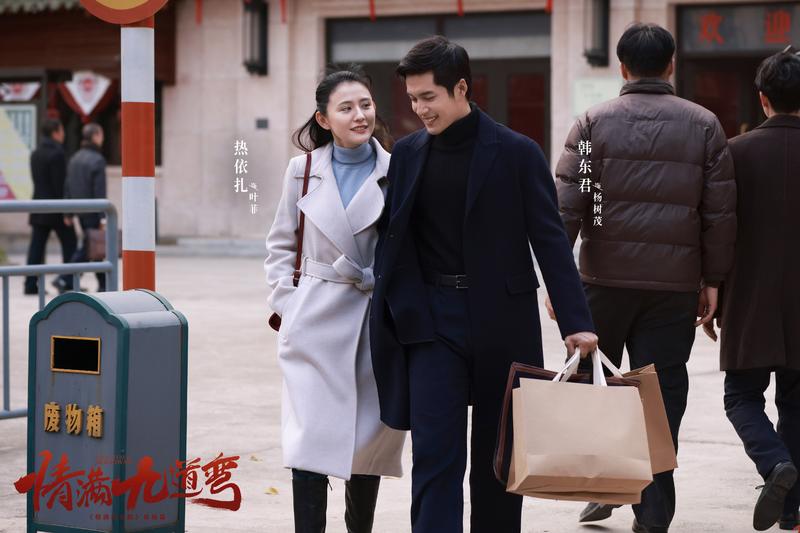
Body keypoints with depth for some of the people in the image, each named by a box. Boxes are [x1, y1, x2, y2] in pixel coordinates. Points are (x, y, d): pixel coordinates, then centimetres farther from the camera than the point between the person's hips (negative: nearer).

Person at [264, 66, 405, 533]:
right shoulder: (303, 171, 3)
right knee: (313, 438, -7)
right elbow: (281, 245, 12)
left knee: (369, 439, 8)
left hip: (379, 321, 0)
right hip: (318, 321, 0)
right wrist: (286, 301, 3)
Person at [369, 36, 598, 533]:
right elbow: (392, 238, 12)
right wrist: (387, 314, 7)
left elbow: (550, 241, -5)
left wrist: (576, 321, -10)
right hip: (432, 322, 2)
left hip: (501, 320, -2)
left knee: (498, 455, 9)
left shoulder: (516, 152, -4)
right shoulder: (407, 153, 6)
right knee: (435, 455, -6)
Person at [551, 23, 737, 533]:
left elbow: (567, 205, -5)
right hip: (675, 283, 1)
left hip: (606, 279, -1)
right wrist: (712, 280, 10)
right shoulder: (704, 125, 4)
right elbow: (721, 213, 3)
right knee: (663, 390, 4)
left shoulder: (594, 122, 0)